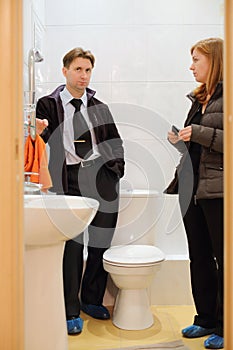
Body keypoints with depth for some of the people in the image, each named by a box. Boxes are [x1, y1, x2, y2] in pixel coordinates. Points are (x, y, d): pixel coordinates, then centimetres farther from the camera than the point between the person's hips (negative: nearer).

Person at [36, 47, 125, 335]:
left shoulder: (100, 108, 19)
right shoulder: (48, 105, 9)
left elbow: (115, 142, 21)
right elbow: (41, 142, 1)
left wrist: (116, 168, 7)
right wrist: (39, 132, -20)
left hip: (102, 178, 4)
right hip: (70, 179, -4)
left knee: (101, 241, 7)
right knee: (73, 244, -6)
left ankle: (92, 300, 26)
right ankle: (71, 311, 9)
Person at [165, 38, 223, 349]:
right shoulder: (199, 99, 18)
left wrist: (198, 133, -18)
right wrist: (180, 142, 5)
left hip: (217, 191, -8)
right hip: (192, 188, 8)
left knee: (223, 257, 3)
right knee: (199, 257, 14)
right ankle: (207, 319, 28)